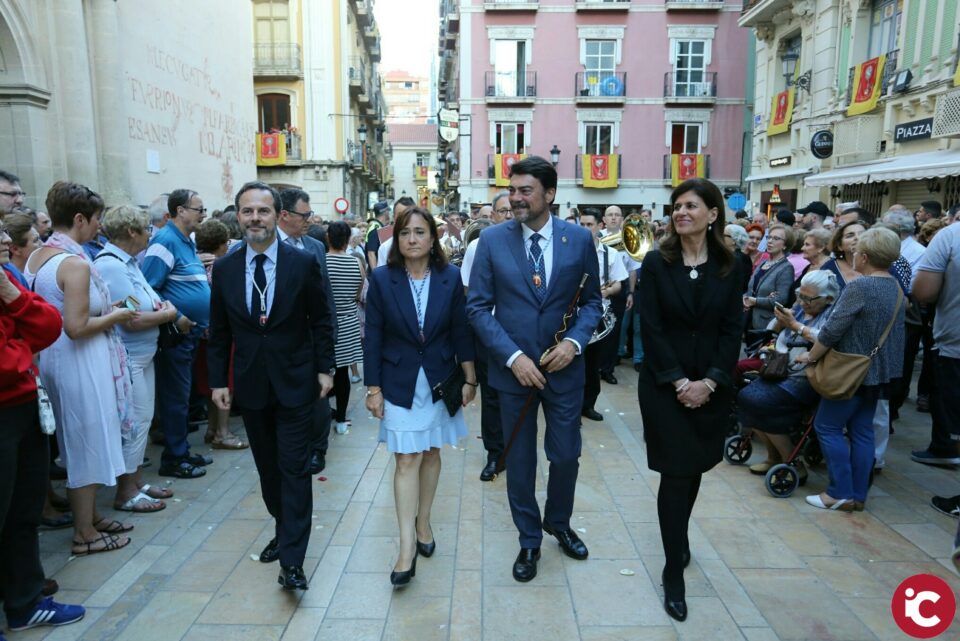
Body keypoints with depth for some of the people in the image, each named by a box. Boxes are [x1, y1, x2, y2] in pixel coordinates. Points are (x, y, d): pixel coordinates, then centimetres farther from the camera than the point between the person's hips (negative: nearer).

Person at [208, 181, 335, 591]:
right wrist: (218, 380, 4)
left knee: (293, 467, -3)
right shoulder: (224, 269, 2)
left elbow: (321, 321, 0)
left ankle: (292, 560, 2)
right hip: (250, 385, 4)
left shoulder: (303, 263, -6)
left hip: (295, 383, -3)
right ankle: (283, 530, 34)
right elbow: (219, 332, 7)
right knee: (268, 465, 15)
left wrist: (325, 368, -3)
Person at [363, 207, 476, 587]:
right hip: (399, 383, -1)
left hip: (439, 380, 2)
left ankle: (423, 523, 30)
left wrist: (470, 379, 2)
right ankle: (407, 547, 2)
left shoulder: (451, 277, -4)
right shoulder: (382, 279, -6)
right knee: (407, 459, -2)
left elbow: (461, 332, 0)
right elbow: (373, 338, -4)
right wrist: (373, 388, -5)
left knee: (431, 453, 12)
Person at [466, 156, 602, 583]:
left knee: (566, 455, 11)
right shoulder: (493, 240, -5)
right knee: (519, 460, 12)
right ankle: (529, 539, 34)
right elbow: (477, 306, -5)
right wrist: (512, 356, -15)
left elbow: (592, 300, 4)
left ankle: (558, 523, 41)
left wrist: (574, 341, -14)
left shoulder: (579, 239, -2)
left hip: (564, 367, 1)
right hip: (512, 367, 0)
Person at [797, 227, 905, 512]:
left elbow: (833, 329, -20)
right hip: (878, 371, 9)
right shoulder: (896, 287, 9)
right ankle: (858, 494, 16)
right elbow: (892, 332, 16)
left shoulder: (859, 286, -19)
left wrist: (811, 356, -7)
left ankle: (841, 493, 2)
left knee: (827, 426, 0)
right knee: (862, 430, 11)